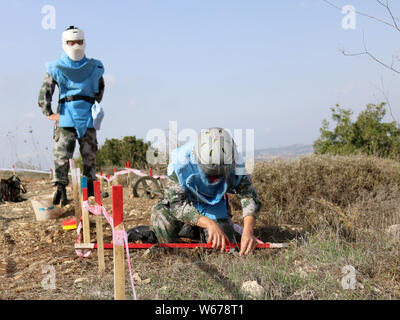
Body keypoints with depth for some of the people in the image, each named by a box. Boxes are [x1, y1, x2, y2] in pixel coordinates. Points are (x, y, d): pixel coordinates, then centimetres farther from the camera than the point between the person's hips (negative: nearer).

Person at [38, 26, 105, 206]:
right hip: (66, 114, -2)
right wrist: (48, 113, -6)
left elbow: (100, 87, 28)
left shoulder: (94, 67, 12)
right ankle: (60, 188, -11)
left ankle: (90, 189, 15)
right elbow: (45, 91, 2)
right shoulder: (56, 68, 6)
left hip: (88, 116, 2)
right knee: (62, 154, -11)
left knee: (89, 154, 6)